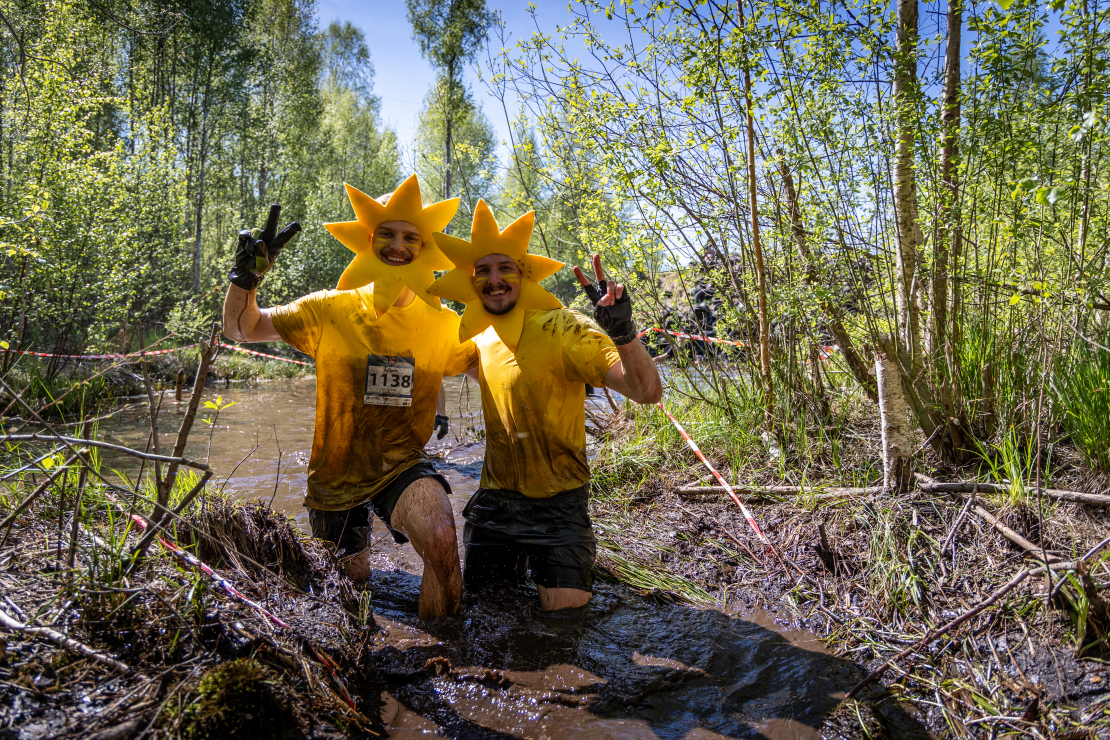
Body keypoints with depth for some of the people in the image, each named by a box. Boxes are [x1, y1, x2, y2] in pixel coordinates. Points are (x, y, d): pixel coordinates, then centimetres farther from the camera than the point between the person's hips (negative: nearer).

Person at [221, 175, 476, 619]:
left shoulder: (443, 325, -6)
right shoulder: (331, 310, -8)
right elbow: (242, 328, -1)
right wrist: (247, 276, -20)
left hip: (401, 464, -1)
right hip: (335, 471, 2)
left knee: (442, 540, -33)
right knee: (352, 581, 19)